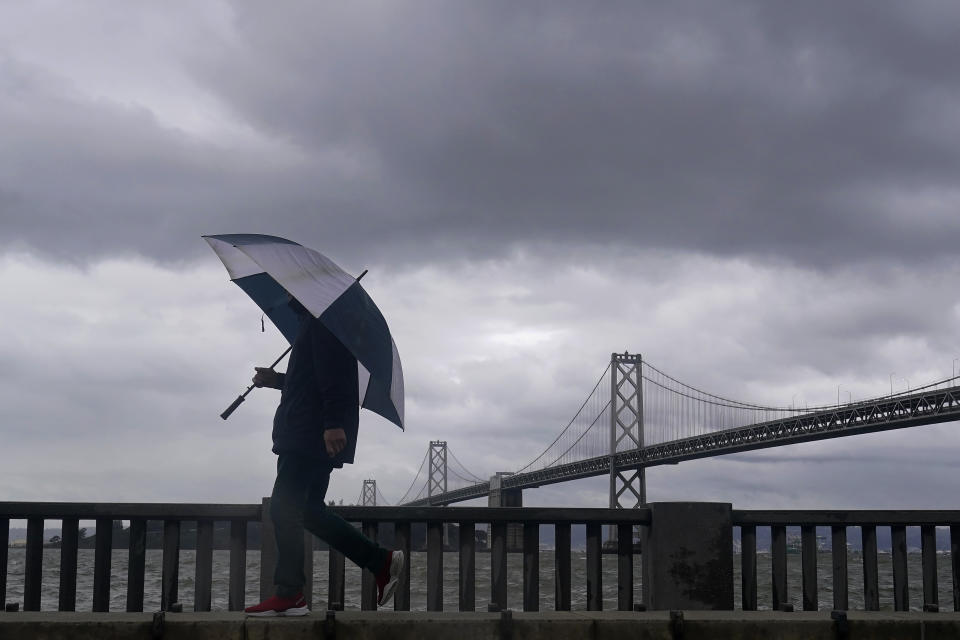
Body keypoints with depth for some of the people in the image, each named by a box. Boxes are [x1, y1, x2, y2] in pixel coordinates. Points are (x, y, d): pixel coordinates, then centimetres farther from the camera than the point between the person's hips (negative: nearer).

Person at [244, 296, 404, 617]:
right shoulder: (311, 319, 25)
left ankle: (289, 595, -7)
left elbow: (333, 374, -21)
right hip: (311, 435, 11)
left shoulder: (322, 319, -8)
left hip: (310, 433, -11)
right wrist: (277, 380, 26)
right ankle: (381, 561, 10)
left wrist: (334, 422, -28)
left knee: (284, 507, -9)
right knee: (308, 509, 11)